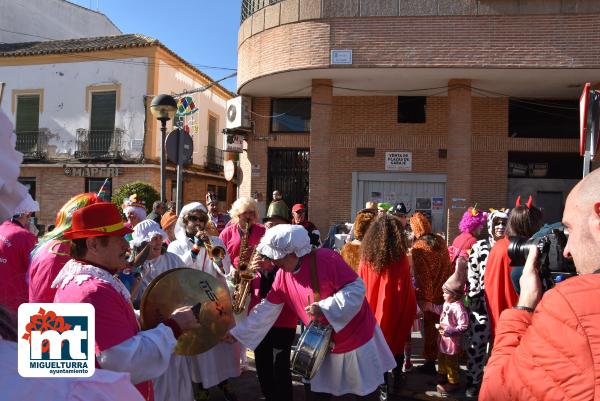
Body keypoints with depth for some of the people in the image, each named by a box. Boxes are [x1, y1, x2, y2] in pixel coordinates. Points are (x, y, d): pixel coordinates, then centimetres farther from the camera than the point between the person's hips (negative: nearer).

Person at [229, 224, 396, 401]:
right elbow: (267, 310, 0)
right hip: (323, 345, 5)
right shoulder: (282, 276, -6)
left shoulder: (326, 259, -26)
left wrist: (324, 308, -31)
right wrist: (237, 333, -1)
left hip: (357, 337, -5)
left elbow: (356, 288, -25)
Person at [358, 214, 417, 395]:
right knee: (397, 343, 18)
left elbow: (361, 289, -2)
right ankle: (397, 380, 33)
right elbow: (408, 291, -10)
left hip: (374, 309, 2)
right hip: (397, 310, -1)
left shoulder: (366, 258, -11)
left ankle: (383, 385, 24)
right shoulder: (401, 258, -16)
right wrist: (411, 309, 5)